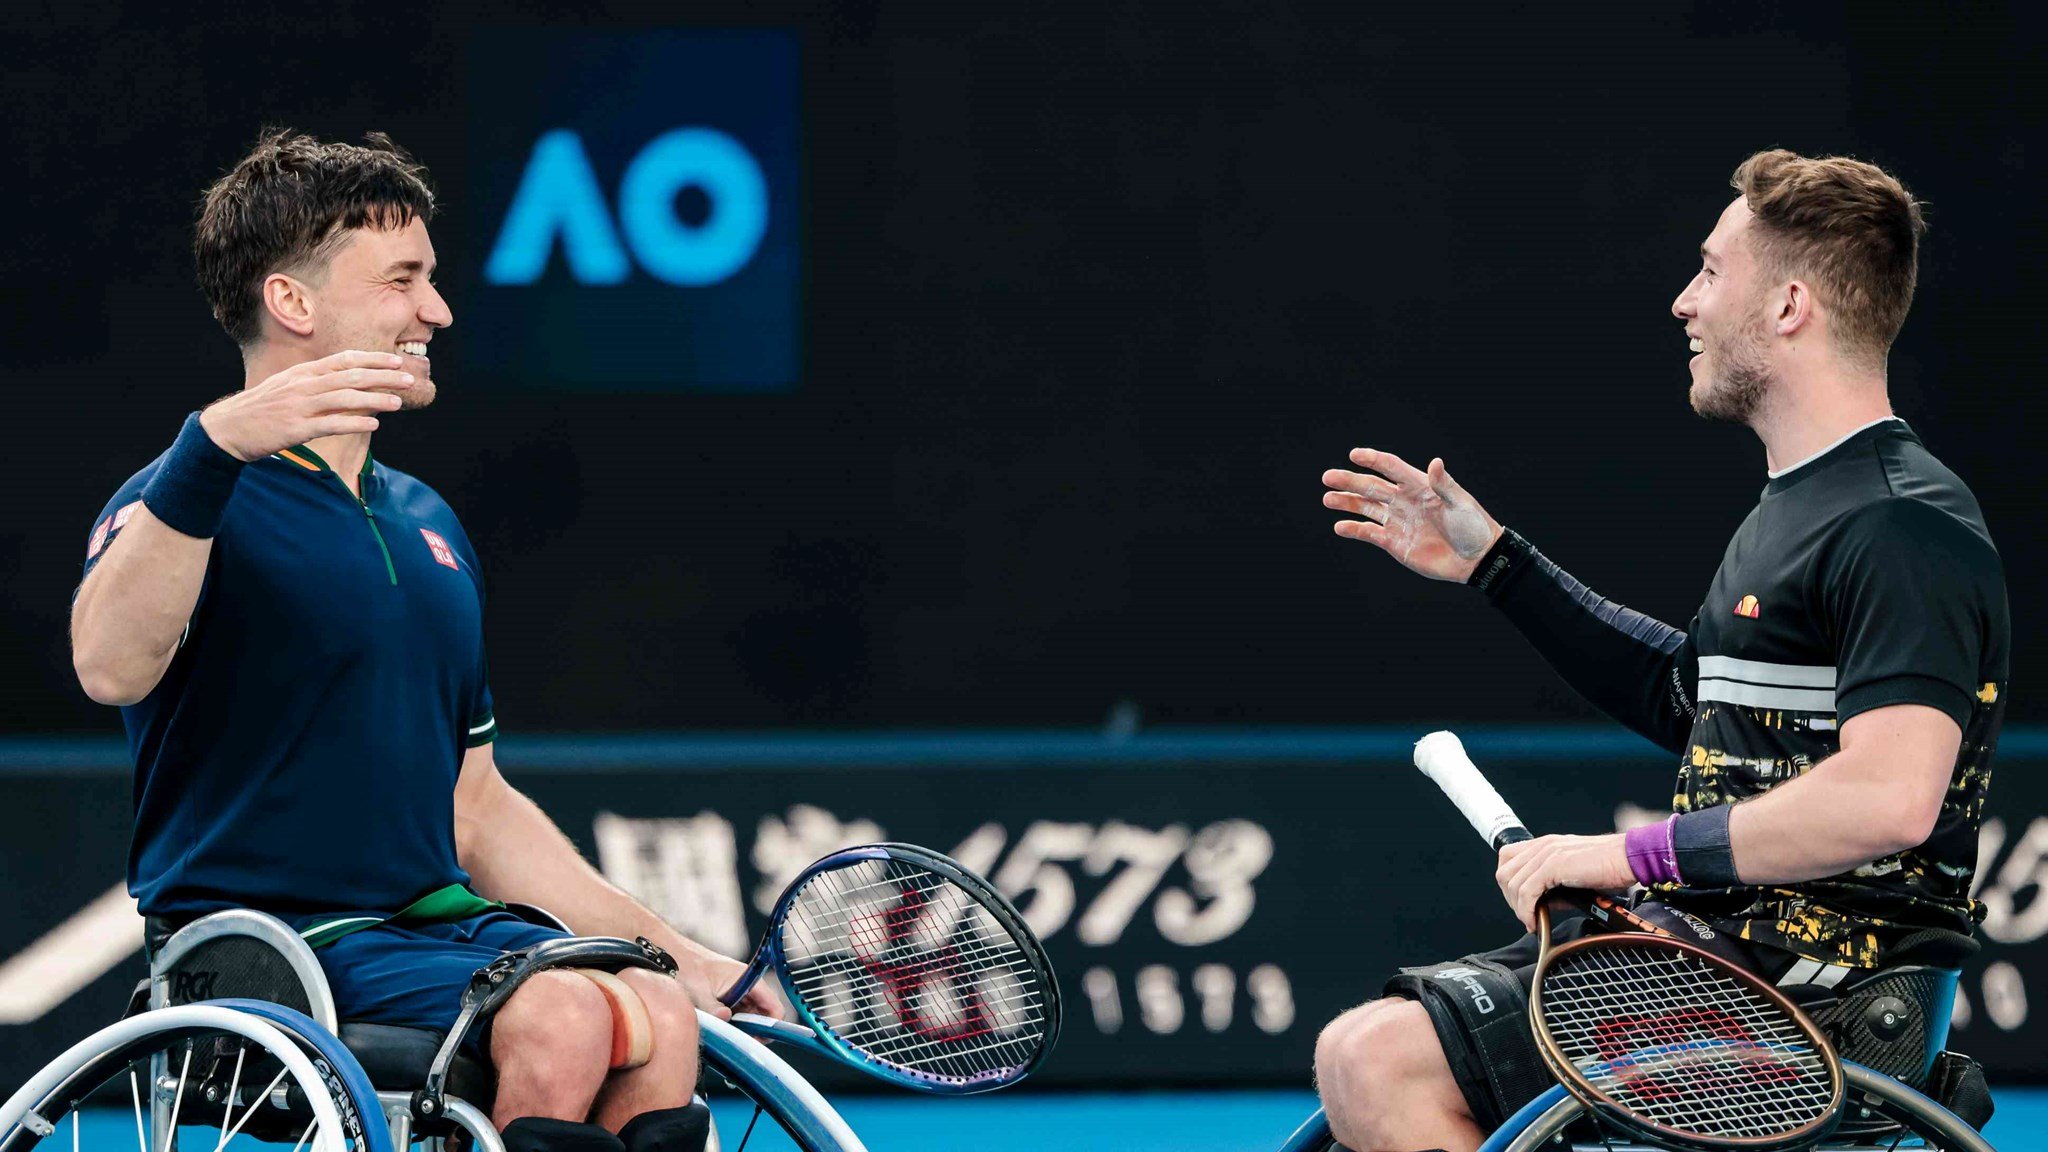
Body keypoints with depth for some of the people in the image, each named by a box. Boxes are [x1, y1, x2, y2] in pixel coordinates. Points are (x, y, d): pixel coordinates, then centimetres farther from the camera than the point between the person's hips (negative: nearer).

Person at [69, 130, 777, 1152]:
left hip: (440, 919, 7)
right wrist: (214, 446, -38)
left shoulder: (428, 525, 22)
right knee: (557, 1019, -30)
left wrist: (675, 953, 21)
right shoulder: (200, 506, -3)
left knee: (658, 1018, -22)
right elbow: (110, 667, -28)